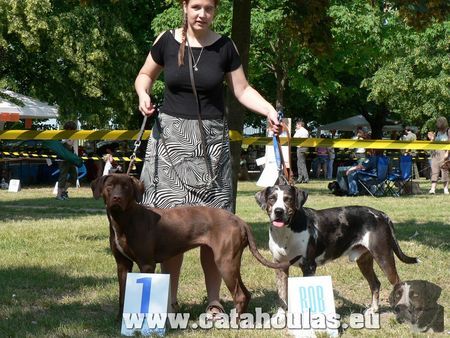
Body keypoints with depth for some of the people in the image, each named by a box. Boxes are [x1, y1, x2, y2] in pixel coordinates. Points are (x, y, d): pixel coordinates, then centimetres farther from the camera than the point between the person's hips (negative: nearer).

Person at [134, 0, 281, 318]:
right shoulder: (167, 41, 0)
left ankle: (214, 300, 6)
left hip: (211, 140, 0)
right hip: (171, 137, 0)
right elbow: (145, 75, 13)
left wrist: (270, 111, -11)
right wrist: (143, 95, -8)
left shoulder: (225, 47, 0)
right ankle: (170, 298, 6)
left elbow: (243, 89, 5)